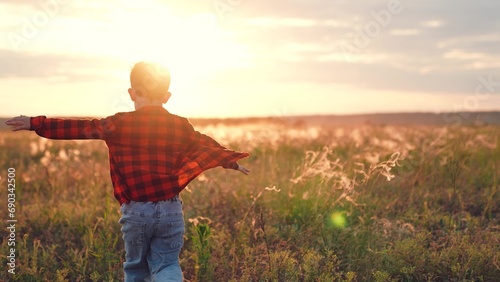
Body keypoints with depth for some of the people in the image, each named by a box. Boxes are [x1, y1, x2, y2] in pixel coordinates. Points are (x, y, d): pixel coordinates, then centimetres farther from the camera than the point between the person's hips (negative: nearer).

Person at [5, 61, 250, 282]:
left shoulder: (120, 124, -5)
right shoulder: (181, 126, 4)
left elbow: (77, 129, -4)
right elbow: (207, 147, 19)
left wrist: (35, 124, 2)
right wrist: (231, 162, 36)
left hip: (135, 211, -1)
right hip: (170, 210, 1)